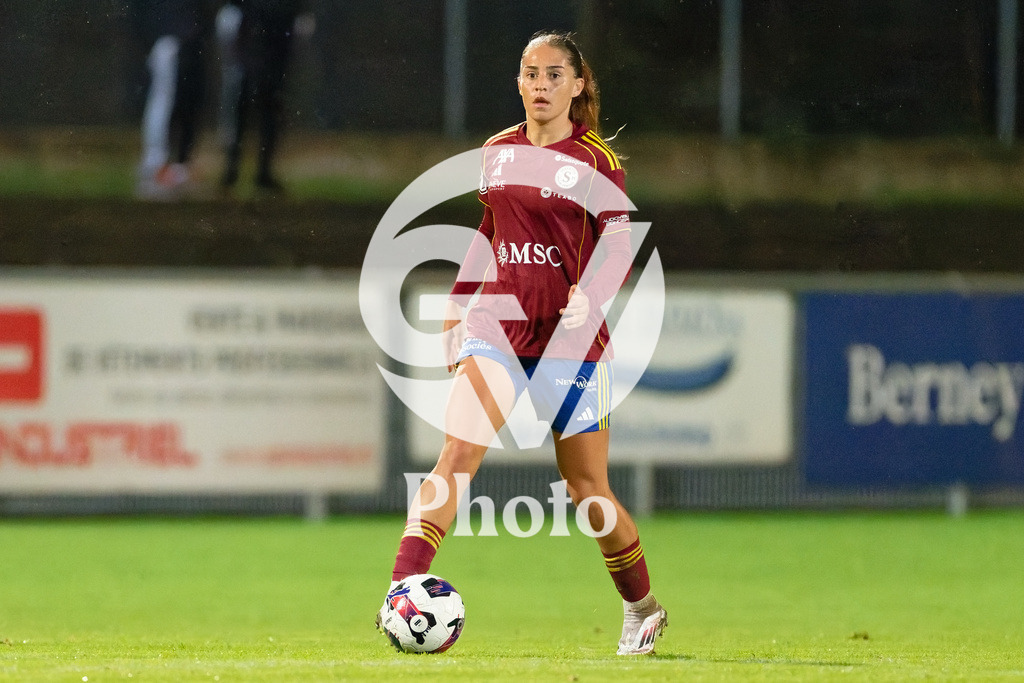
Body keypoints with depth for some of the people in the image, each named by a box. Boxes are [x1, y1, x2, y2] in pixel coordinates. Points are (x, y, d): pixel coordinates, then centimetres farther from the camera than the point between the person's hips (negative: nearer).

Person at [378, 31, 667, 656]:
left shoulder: (596, 161, -3)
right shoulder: (499, 152, 10)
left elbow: (619, 250, -8)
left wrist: (591, 294, -28)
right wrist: (457, 304, 22)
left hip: (569, 338, -3)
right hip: (497, 324, 3)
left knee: (587, 489, 5)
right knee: (458, 452, -19)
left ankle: (644, 610, 27)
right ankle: (402, 591, -28)